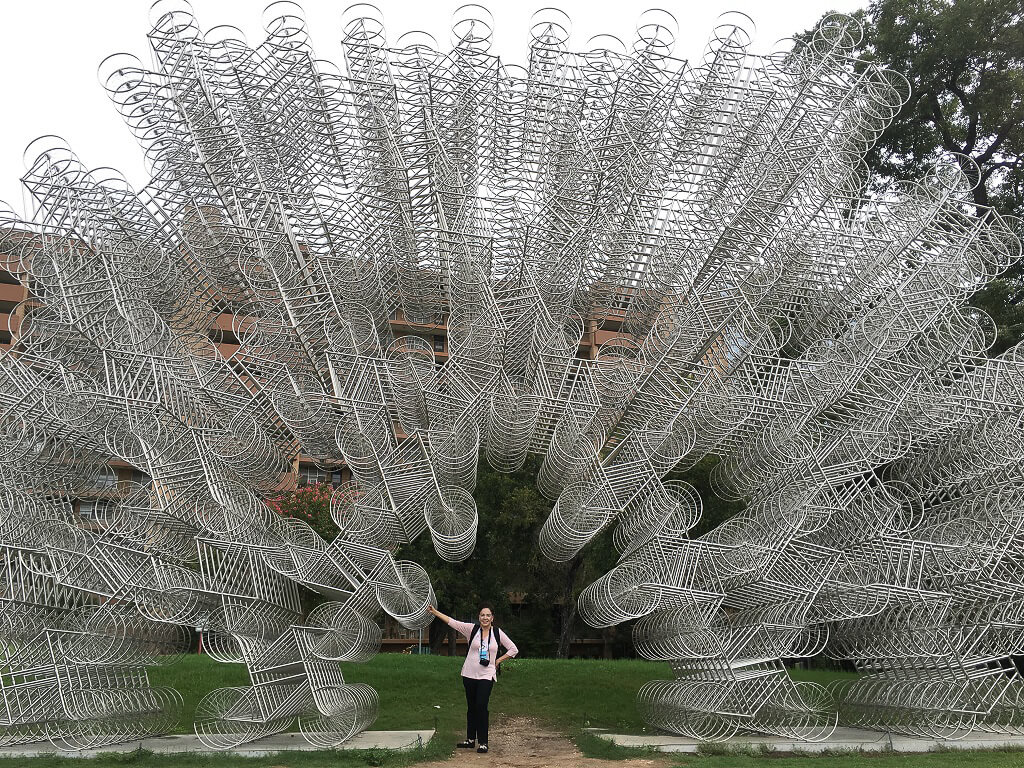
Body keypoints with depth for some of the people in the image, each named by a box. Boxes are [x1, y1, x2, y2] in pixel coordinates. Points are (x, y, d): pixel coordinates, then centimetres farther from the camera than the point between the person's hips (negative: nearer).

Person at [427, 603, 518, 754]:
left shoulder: (498, 633, 1)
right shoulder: (472, 629, 0)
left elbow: (513, 649, 8)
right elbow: (451, 622, -4)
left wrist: (498, 661, 2)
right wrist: (434, 611, -9)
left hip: (486, 676, -2)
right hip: (469, 674, 2)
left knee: (481, 706, -10)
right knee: (471, 707, 10)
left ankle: (483, 742, -1)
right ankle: (470, 739, 23)